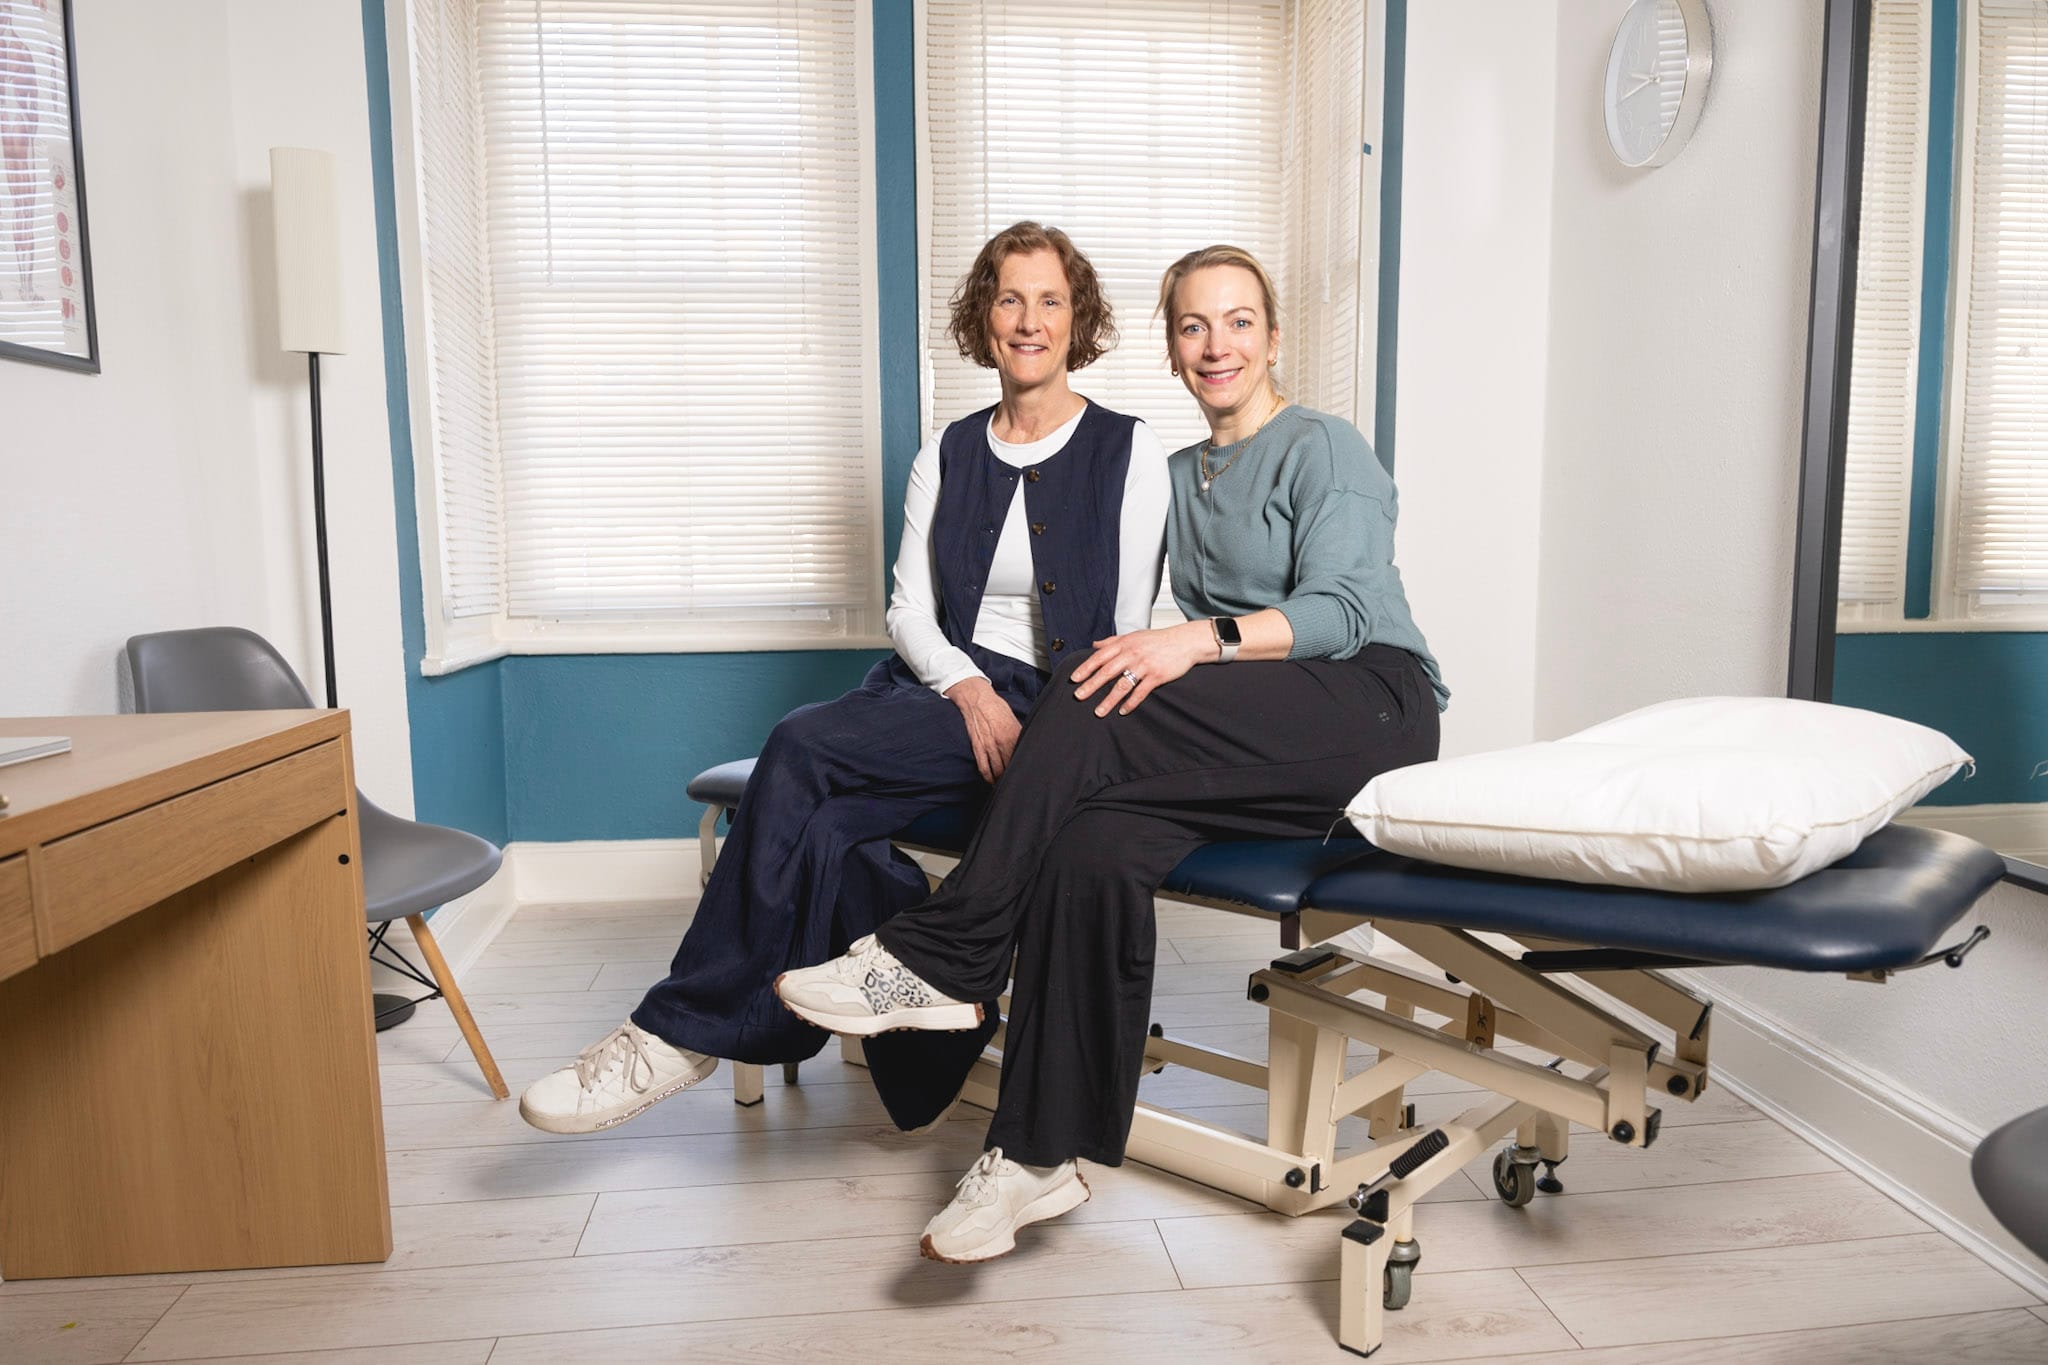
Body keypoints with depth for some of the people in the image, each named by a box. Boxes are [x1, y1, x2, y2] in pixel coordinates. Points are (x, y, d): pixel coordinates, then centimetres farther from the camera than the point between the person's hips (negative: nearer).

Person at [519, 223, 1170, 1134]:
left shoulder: (1127, 452, 5)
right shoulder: (946, 454, 16)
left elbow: (1129, 628, -1)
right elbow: (909, 608, 9)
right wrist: (969, 689, -11)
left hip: (1051, 712, -4)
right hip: (948, 690, 5)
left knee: (803, 747, -26)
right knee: (815, 828, -28)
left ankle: (686, 1030, -15)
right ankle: (938, 1020, -11)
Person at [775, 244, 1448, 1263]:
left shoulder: (1324, 447, 4)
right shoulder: (1181, 475, 24)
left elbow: (1339, 611, -11)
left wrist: (1201, 640, -27)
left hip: (1373, 708, -5)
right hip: (1260, 744, 5)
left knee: (1092, 712, -29)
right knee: (1091, 848, -26)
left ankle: (941, 961, -20)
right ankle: (1040, 1157, -20)